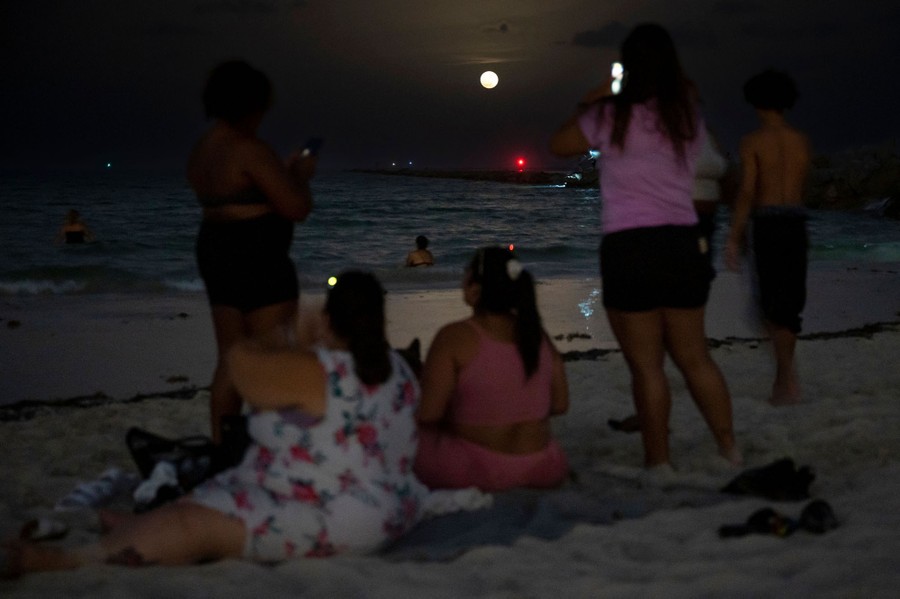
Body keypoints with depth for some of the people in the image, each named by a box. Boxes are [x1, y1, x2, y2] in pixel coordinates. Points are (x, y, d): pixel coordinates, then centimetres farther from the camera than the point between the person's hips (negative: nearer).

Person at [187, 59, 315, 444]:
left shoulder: (201, 150, 12)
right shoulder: (249, 149, -18)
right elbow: (297, 207, -18)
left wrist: (285, 172, 23)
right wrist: (301, 175, 2)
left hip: (215, 253, 9)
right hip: (258, 260, -9)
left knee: (230, 359, 15)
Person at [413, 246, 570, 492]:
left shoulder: (454, 337, -15)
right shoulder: (536, 335, 3)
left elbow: (427, 413, -17)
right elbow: (560, 404, 7)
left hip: (474, 471, -6)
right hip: (540, 469, 6)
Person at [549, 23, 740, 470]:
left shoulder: (612, 115, -8)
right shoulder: (689, 118, 6)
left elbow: (559, 145, 6)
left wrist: (588, 104, 18)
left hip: (629, 249, -5)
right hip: (683, 244, 5)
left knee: (646, 366, 3)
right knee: (694, 357, 17)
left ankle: (660, 462, 8)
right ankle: (730, 448, 23)